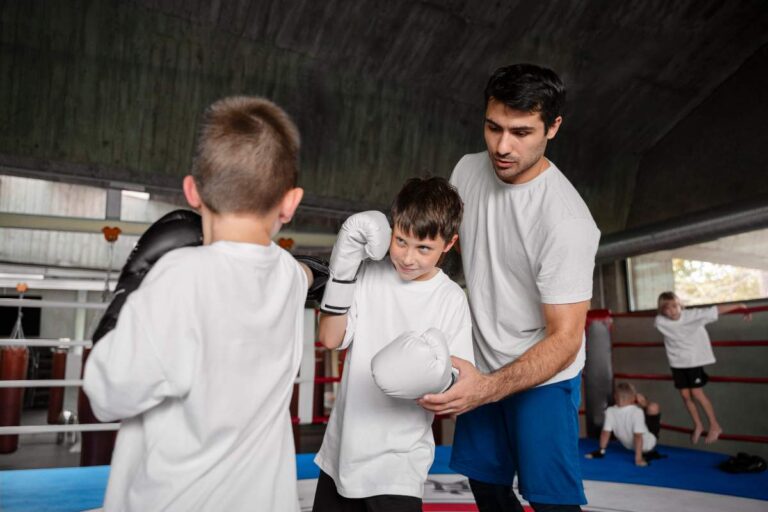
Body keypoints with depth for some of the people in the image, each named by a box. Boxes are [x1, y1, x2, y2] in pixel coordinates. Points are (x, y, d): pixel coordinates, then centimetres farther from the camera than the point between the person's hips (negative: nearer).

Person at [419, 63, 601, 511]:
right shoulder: (468, 170, -7)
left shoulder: (567, 220, -27)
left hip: (544, 374, -6)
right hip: (483, 369, 6)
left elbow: (564, 339, -25)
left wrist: (487, 389, -38)